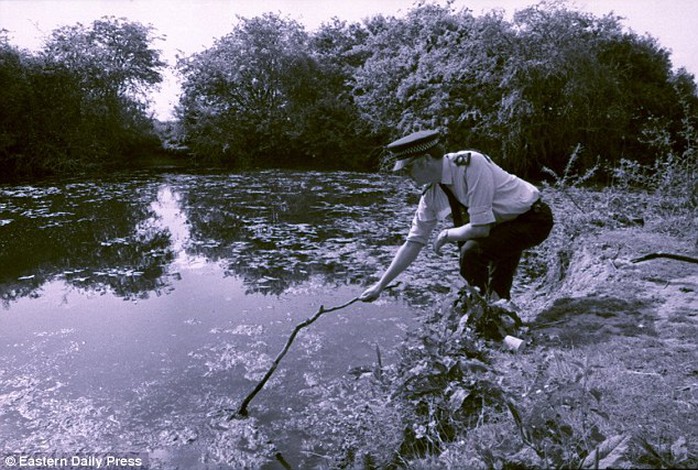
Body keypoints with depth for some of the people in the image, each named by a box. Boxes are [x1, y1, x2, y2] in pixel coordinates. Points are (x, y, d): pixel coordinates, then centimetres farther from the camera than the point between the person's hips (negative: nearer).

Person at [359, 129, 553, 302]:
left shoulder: (471, 164, -31)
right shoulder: (431, 192, -7)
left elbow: (481, 228, -32)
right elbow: (413, 242, -2)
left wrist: (446, 235, -13)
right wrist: (381, 285, -2)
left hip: (533, 218, -8)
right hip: (506, 222, 8)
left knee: (472, 250, -25)